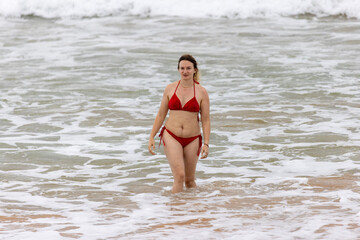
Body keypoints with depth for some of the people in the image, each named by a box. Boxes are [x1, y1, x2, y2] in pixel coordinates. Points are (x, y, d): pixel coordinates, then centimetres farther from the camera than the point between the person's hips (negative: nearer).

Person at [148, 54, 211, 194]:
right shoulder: (170, 89, 3)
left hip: (192, 140, 0)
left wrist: (206, 144, -7)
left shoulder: (201, 92, 0)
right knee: (179, 176, -16)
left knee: (189, 180, 9)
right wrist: (151, 137, 3)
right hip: (171, 136, 0)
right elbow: (161, 115, 9)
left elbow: (205, 120, 1)